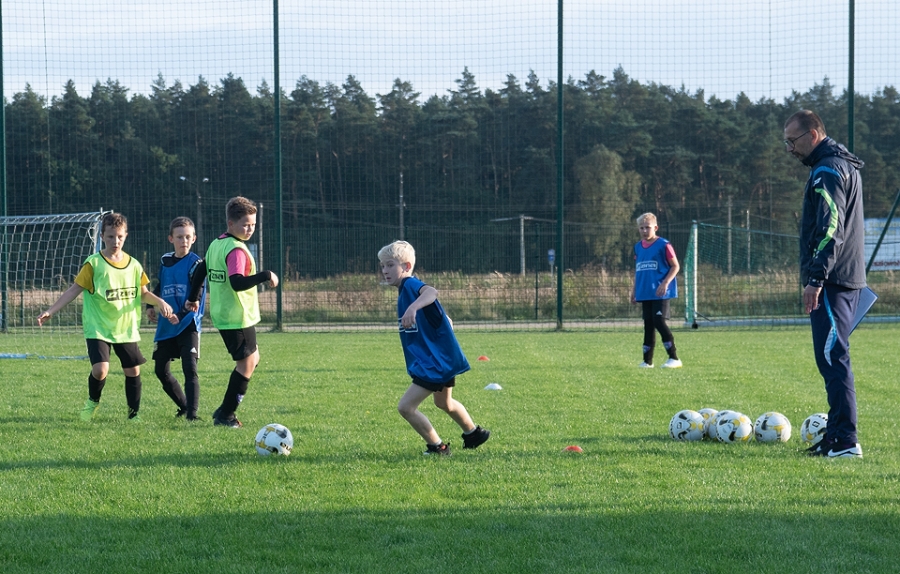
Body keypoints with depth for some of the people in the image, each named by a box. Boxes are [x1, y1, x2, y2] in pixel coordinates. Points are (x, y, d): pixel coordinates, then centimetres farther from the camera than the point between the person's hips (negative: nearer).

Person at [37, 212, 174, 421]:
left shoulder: (133, 265, 4)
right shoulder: (94, 264, -8)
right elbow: (74, 290, -7)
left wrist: (159, 301, -4)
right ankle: (93, 401, 12)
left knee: (133, 370, 4)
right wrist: (50, 311, -14)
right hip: (98, 329, -4)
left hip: (127, 329, 4)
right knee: (100, 369, -19)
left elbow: (143, 293, 16)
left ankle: (134, 413, 22)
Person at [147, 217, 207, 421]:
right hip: (165, 327, 7)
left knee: (190, 369, -15)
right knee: (161, 371, 11)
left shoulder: (195, 263, -7)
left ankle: (192, 414, -16)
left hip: (188, 326, -7)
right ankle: (184, 407, 27)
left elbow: (197, 298, -16)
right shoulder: (165, 261, 10)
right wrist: (151, 306, 13)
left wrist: (181, 316, -27)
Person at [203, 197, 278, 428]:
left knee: (252, 357, 20)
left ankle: (225, 411, 17)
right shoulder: (236, 250, -19)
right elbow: (237, 283, -32)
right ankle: (225, 416, 3)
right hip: (238, 317, -10)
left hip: (221, 315, 10)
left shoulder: (215, 245, 10)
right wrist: (265, 276, -29)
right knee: (246, 363, 0)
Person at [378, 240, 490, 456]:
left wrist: (413, 307, -62)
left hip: (436, 361, -11)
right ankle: (473, 433, 55)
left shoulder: (410, 285, -19)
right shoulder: (404, 291, 11)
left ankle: (437, 447, 3)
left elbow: (431, 292, -46)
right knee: (443, 403, 33)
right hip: (442, 358, 11)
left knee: (406, 406, -12)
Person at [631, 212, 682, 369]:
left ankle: (674, 358, -9)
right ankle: (647, 360, 12)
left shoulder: (663, 245, -6)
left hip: (660, 293, -6)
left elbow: (675, 266, -5)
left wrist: (665, 283, -16)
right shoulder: (638, 247, 13)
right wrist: (634, 290, 18)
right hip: (645, 294, 6)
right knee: (648, 325, 8)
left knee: (659, 322, -14)